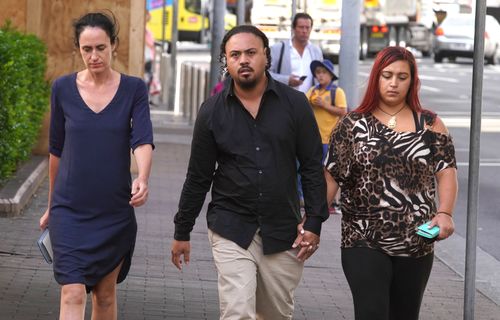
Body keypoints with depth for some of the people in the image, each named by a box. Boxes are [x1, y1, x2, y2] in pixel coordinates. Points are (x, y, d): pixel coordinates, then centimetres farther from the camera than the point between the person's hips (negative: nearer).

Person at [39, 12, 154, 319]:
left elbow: (143, 140, -14)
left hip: (116, 211, 1)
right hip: (70, 210, -1)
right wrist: (51, 207, 16)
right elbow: (56, 150, 10)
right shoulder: (63, 88, 1)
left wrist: (142, 178, -35)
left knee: (105, 294, 12)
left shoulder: (133, 89, -2)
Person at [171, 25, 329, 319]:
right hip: (231, 229, -1)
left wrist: (314, 223, -5)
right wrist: (182, 232, 9)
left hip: (282, 232, 1)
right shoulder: (212, 111, 1)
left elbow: (313, 168, 1)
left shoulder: (295, 104, -1)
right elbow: (198, 178, 7)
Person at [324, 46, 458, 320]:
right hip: (363, 242, -2)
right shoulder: (353, 124, 3)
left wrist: (444, 213, -14)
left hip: (416, 243, 2)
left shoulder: (429, 124, 5)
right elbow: (332, 176, 1)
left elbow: (446, 171, 2)